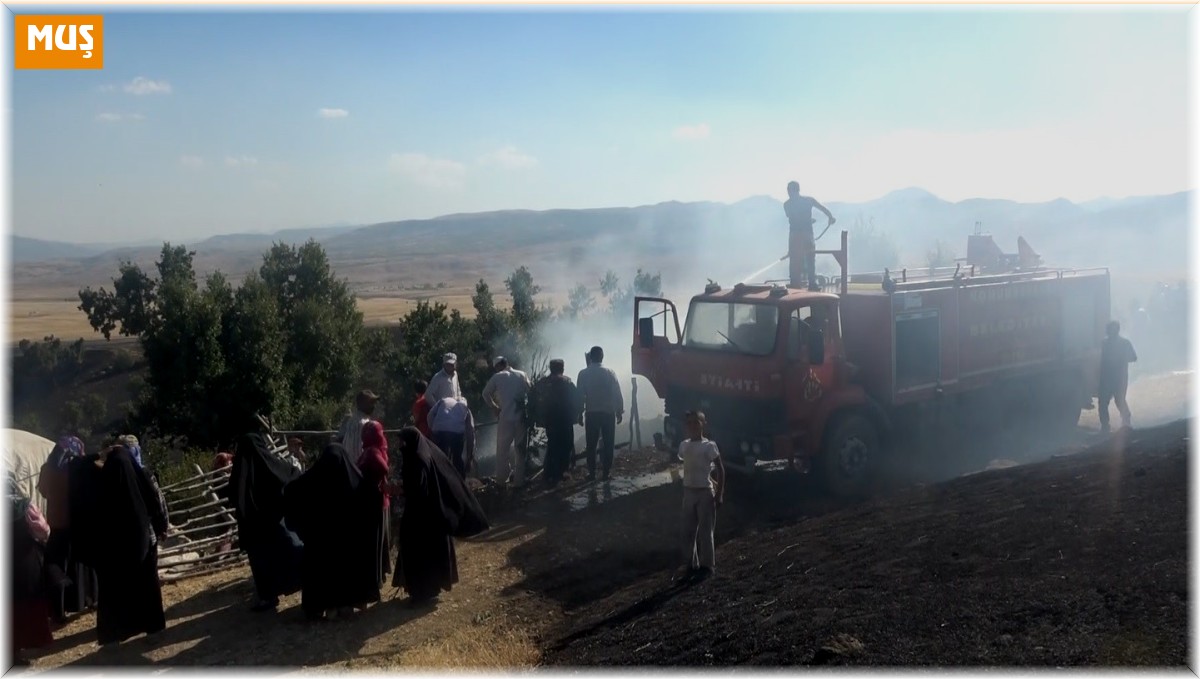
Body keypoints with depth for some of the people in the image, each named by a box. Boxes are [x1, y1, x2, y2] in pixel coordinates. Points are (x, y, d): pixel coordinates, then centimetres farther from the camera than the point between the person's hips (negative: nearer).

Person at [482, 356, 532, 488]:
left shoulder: (497, 377, 1)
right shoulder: (522, 375, 6)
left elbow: (486, 394, 5)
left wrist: (494, 407, 14)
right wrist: (529, 410, 12)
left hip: (506, 417, -2)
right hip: (521, 417, 2)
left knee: (503, 448, 12)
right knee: (521, 449, 11)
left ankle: (502, 478, 17)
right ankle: (519, 479, 13)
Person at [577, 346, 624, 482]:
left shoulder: (583, 374, -4)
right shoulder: (610, 372, -3)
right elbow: (617, 394, -3)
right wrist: (620, 411, 6)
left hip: (591, 413, 0)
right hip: (608, 412, 0)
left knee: (591, 444, 8)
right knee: (608, 443, 7)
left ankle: (592, 473, 9)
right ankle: (606, 472, 7)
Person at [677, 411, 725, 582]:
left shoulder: (709, 446, -10)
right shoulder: (683, 445, 5)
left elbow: (720, 468, -7)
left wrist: (719, 493, -10)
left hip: (705, 492, -5)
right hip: (688, 491, 5)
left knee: (705, 530, 1)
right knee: (688, 530, 9)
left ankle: (707, 565, 13)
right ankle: (691, 564, 20)